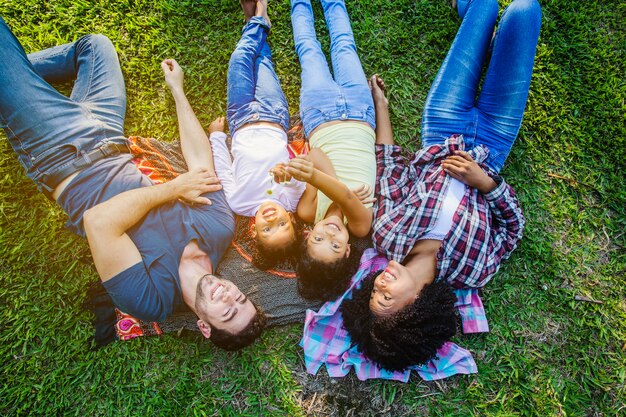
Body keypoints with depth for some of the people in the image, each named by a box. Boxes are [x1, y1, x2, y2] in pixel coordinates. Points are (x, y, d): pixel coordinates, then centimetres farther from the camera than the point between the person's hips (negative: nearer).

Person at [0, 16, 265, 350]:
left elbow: (99, 222, -41)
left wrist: (172, 188, -32)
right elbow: (200, 156, -13)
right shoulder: (221, 227, -18)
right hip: (111, 147, 6)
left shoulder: (148, 299, -31)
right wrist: (177, 89, -6)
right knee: (94, 44, 14)